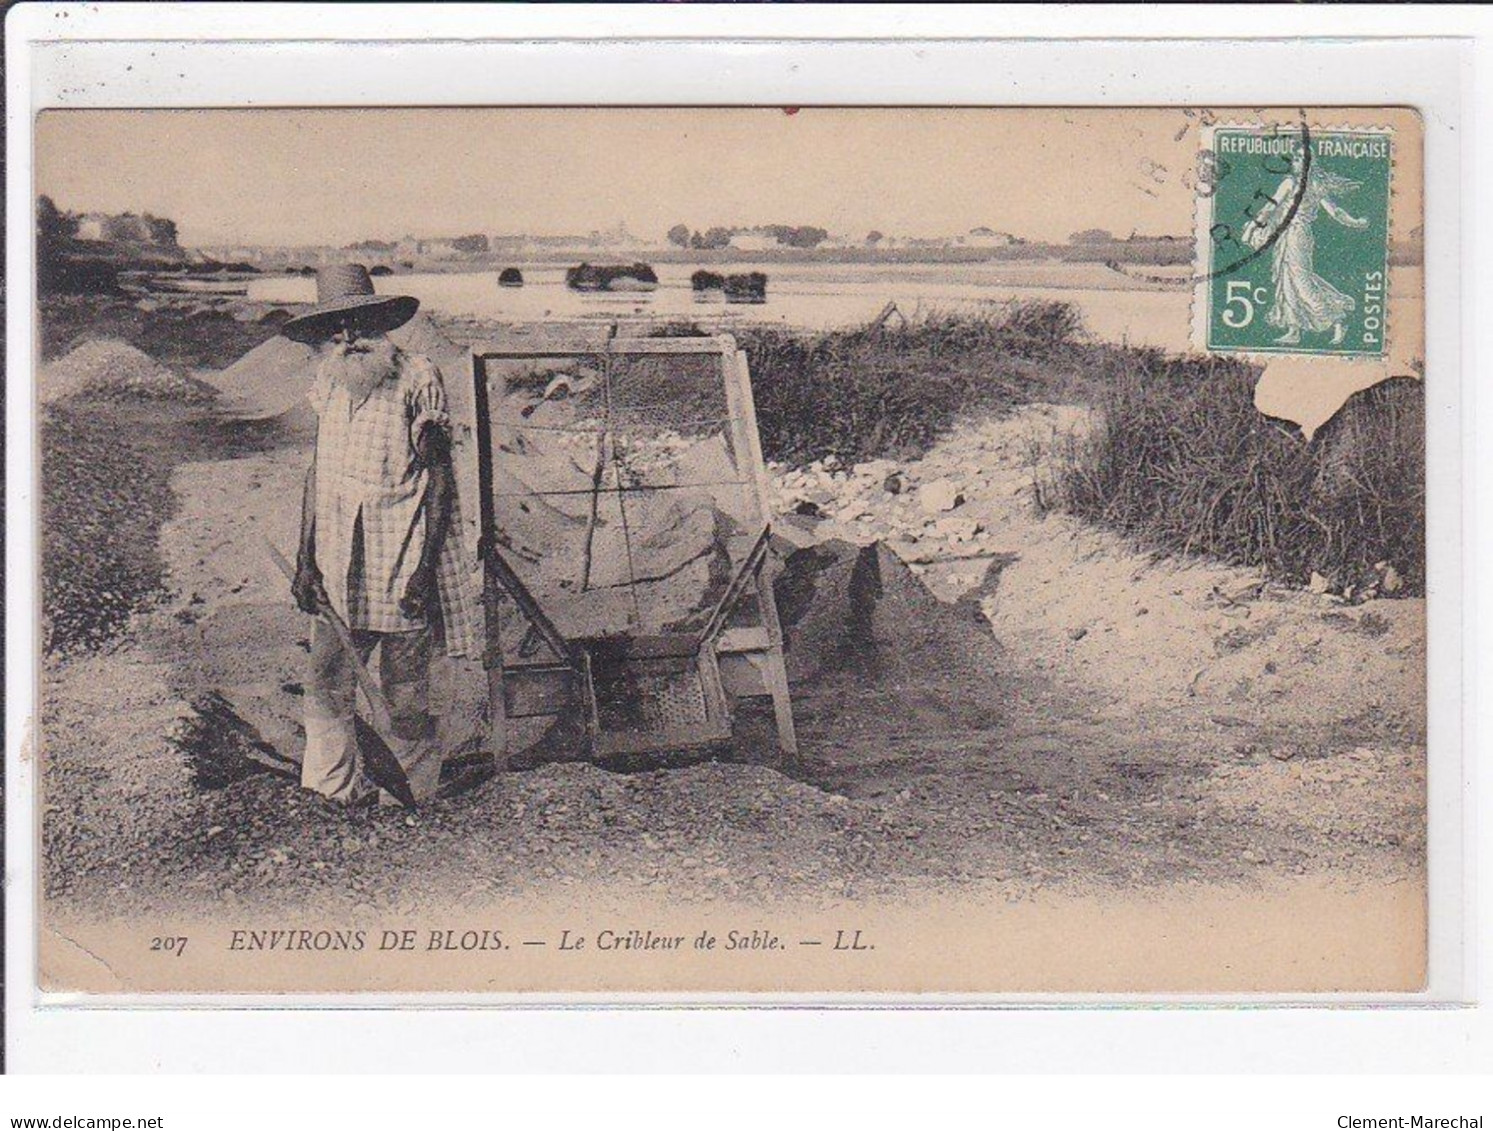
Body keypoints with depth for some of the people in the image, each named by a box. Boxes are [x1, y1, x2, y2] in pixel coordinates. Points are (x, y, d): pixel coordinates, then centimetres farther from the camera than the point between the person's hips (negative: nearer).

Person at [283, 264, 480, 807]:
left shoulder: (416, 380, -5)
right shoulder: (328, 384, 10)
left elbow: (438, 478, -6)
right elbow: (317, 472, 16)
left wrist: (424, 567, -11)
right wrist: (305, 559, 10)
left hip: (401, 559, -5)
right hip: (338, 563, 5)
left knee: (405, 693, 3)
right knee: (327, 684, 4)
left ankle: (407, 797, 15)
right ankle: (338, 790, 17)